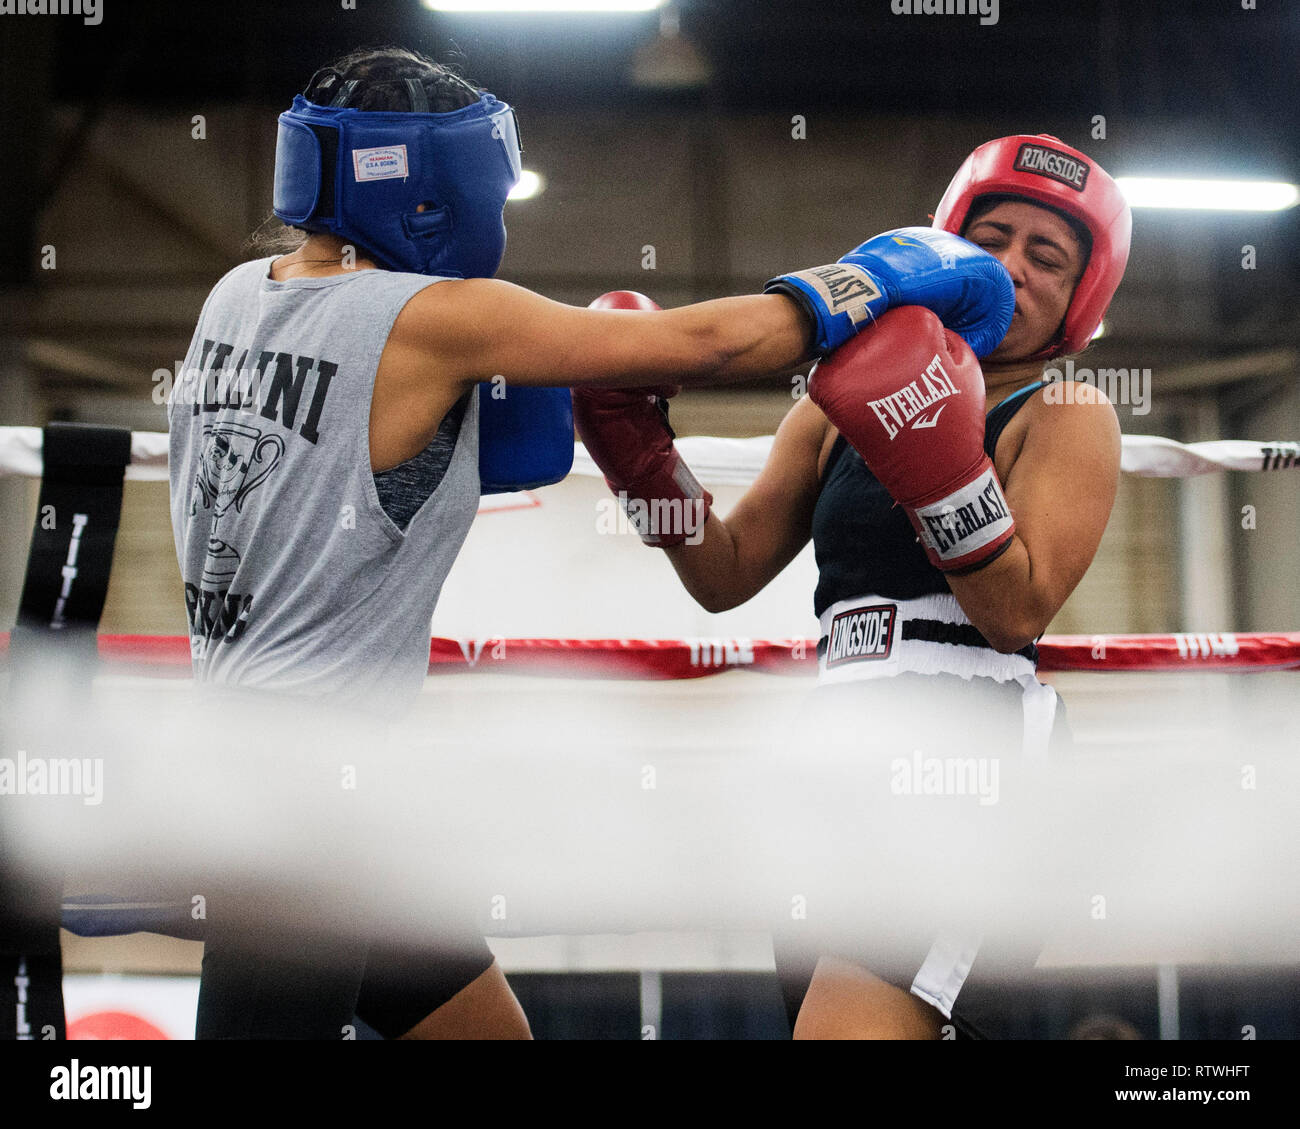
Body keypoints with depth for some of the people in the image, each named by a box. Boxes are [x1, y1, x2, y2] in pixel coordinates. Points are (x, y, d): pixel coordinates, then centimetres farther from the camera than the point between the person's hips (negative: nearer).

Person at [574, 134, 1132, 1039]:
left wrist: (940, 462, -21)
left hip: (960, 731, -7)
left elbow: (1018, 612, -10)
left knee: (854, 1021, -26)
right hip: (835, 742, 7)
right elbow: (726, 576, 19)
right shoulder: (840, 406, 19)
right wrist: (642, 457, 7)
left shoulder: (1068, 417, 3)